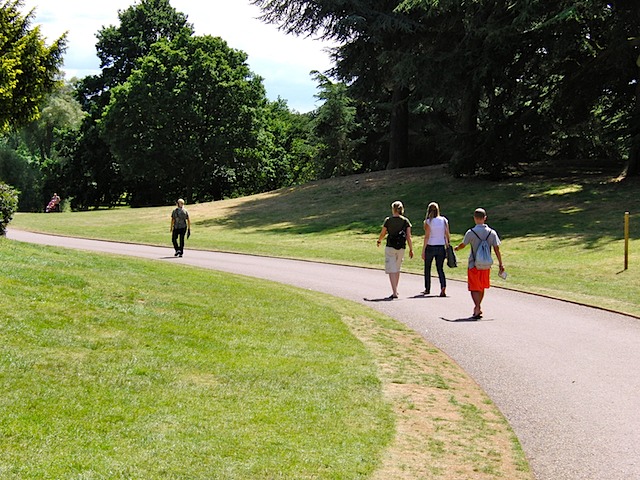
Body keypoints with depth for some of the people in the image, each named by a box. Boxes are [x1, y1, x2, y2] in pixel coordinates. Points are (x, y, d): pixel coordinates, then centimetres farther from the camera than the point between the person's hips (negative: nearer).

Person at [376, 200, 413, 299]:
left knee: (391, 270, -4)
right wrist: (411, 249, 5)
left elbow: (382, 234, 3)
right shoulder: (406, 221, 0)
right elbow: (408, 237, -2)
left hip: (390, 247, -3)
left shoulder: (388, 220, -5)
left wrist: (379, 241, 24)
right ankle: (395, 290, 30)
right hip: (401, 248, 3)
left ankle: (394, 292, -14)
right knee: (397, 269, 20)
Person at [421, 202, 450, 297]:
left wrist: (423, 250, -7)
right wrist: (448, 246, 12)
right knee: (440, 268, 8)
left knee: (427, 268, 15)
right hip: (441, 247, 3)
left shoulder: (428, 221, -9)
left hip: (430, 247, -3)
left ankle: (427, 289, 23)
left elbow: (427, 237, -11)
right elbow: (447, 235, 2)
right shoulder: (444, 220, 2)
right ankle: (443, 287, -15)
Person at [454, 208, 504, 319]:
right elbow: (497, 249, -2)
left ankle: (477, 308, -16)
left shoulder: (471, 232, -12)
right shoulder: (492, 232, -3)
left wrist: (456, 248, 25)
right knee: (482, 288, 20)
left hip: (473, 265, -4)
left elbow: (463, 245, 2)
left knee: (474, 288, 0)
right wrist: (500, 264, 4)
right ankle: (478, 307, 32)